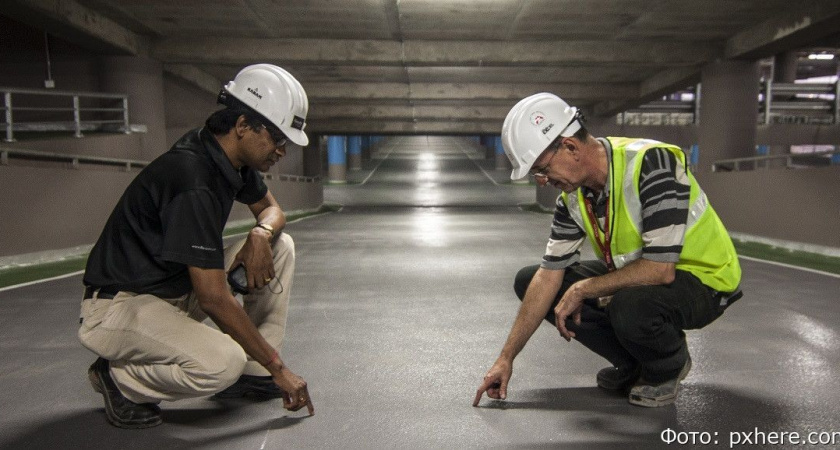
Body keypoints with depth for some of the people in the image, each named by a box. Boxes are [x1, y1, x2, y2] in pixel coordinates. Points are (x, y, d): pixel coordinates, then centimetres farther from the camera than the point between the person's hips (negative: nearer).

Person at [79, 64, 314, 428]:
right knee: (223, 363, -34)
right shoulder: (191, 178, -29)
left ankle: (252, 374, 7)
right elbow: (214, 298, -29)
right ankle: (119, 378, -3)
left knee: (280, 247, 1)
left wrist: (261, 234, -11)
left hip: (180, 288, 10)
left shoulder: (232, 156, -2)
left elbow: (271, 209, 16)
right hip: (119, 305, -9)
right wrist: (278, 367, -22)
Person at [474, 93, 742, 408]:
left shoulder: (652, 163, -29)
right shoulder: (573, 195, -7)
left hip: (702, 279, -7)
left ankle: (669, 366, -1)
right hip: (633, 276, 7)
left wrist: (582, 290, -21)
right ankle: (633, 363, 9)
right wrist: (506, 358, -7)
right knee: (529, 281, -1)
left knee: (630, 307, -39)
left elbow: (660, 269, -34)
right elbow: (549, 276, -6)